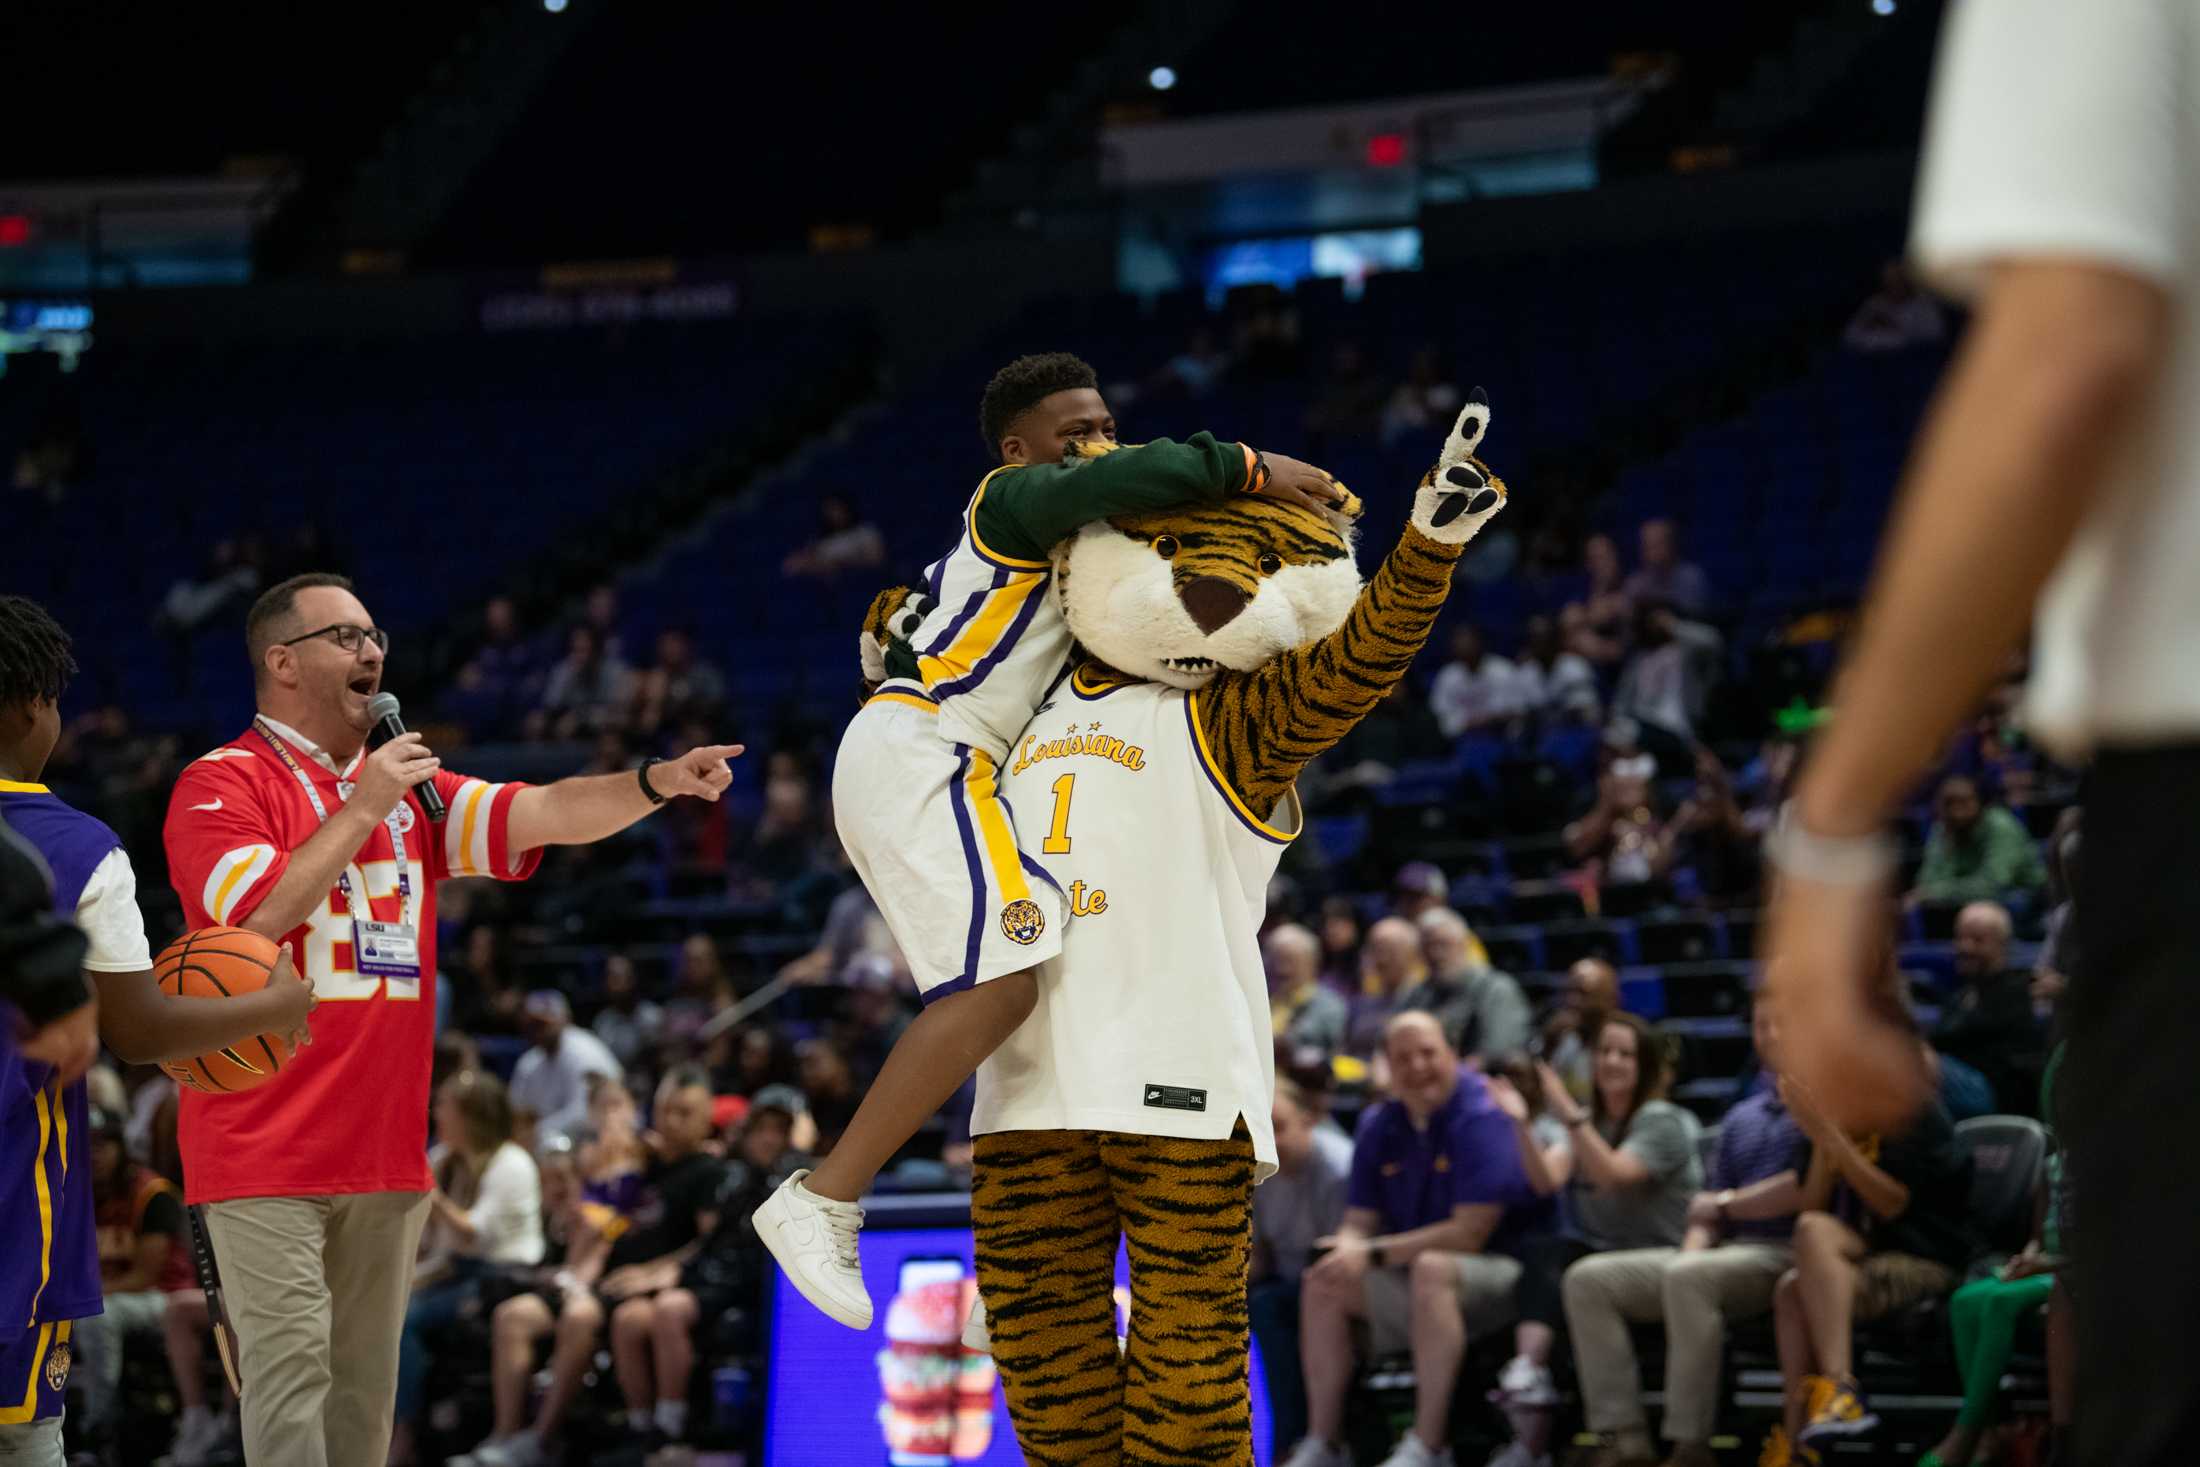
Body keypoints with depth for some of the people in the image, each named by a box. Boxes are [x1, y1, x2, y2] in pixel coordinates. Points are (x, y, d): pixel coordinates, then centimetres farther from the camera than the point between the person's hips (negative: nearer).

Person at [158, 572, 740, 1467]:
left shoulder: (411, 787, 15)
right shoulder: (221, 785, -4)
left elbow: (539, 815, 3)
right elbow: (257, 916, -20)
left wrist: (656, 783, -13)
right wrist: (362, 808, -13)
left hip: (385, 1155, 7)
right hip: (267, 1156, -7)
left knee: (366, 1390, 9)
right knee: (292, 1374, -12)